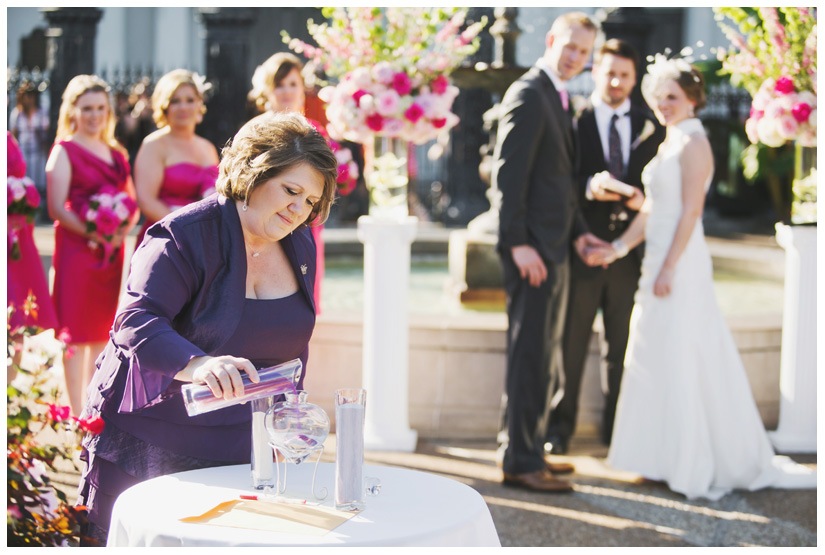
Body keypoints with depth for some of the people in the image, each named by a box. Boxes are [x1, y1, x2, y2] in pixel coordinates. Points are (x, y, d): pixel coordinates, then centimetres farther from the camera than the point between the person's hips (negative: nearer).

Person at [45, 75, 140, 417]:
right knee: (76, 331, -4)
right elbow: (57, 209, -10)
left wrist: (122, 231, -5)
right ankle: (76, 413, 0)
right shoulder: (65, 151, -1)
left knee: (101, 329, 10)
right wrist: (96, 234, -19)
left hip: (111, 251, 6)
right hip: (77, 248, -6)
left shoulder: (116, 154, 16)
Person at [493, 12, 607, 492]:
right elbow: (508, 174, -18)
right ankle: (521, 462, -1)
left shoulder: (558, 100, 18)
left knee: (544, 357, 16)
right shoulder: (528, 95, -12)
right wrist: (519, 244, -23)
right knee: (531, 355, -7)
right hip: (532, 248, -10)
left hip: (553, 246, 10)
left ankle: (528, 448, 26)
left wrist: (577, 231, 11)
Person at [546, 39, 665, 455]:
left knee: (622, 347, 10)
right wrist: (588, 187, -23)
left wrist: (642, 198, -12)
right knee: (570, 345, 4)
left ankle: (618, 428, 22)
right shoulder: (572, 121, 1)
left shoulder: (650, 127, 9)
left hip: (630, 251, 2)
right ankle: (560, 428, 14)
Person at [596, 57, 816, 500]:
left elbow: (690, 211, -17)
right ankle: (667, 457, 20)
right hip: (658, 262, 10)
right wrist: (620, 246, 11)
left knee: (680, 359, -5)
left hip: (682, 265, -10)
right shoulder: (668, 143, 16)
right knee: (656, 359, 12)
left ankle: (694, 465, 3)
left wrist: (669, 269, -19)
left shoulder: (693, 143, -12)